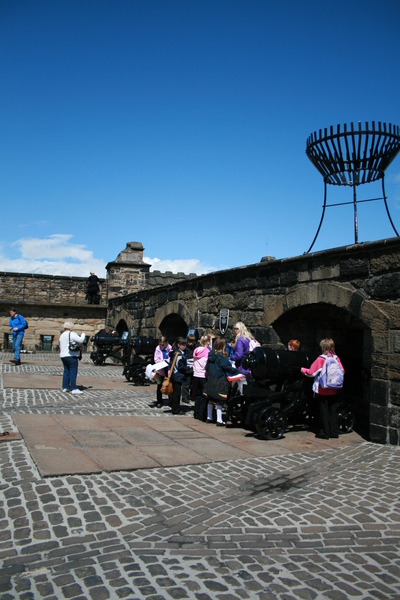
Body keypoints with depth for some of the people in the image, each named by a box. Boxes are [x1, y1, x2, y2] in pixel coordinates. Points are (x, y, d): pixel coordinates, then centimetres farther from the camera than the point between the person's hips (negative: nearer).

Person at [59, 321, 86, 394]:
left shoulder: (62, 335, 16)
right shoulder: (72, 334, -11)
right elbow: (81, 340, -14)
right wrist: (83, 335, 2)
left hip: (63, 356, 9)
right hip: (71, 356, -8)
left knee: (66, 371, 14)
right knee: (73, 372, -7)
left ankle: (65, 387, 16)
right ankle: (74, 389, -9)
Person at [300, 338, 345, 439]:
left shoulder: (320, 359, -13)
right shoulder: (336, 359, -2)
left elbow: (311, 372, -11)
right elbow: (342, 371, 3)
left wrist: (303, 370, 7)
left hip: (322, 391, -4)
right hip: (333, 391, 4)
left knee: (324, 411, 4)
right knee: (333, 411, 13)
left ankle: (325, 433, 10)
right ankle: (334, 432, 18)